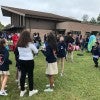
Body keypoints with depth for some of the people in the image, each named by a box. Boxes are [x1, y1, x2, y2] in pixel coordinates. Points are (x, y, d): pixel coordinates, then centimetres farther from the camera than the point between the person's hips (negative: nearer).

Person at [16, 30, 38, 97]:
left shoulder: (19, 44, 0)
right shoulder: (30, 44, -14)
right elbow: (36, 51, -4)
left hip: (21, 60, 5)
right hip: (29, 61, -4)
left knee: (23, 75, 12)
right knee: (30, 75, 8)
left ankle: (22, 91, 24)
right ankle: (31, 90, 21)